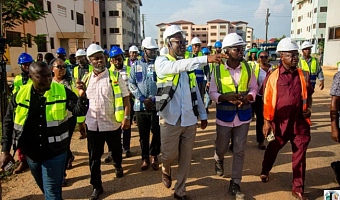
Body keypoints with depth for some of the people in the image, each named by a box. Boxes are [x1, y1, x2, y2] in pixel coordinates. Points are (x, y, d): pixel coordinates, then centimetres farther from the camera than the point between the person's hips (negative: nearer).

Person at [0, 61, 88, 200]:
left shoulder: (62, 92, -10)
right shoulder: (20, 94, -5)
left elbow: (79, 111, -9)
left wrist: (82, 96, -30)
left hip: (55, 153, -3)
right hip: (31, 153, 3)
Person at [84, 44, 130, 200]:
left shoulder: (115, 76, -7)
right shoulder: (87, 79, 4)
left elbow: (125, 98, -8)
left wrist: (126, 117, -17)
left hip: (112, 123, -2)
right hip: (93, 125, 2)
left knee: (116, 150, 21)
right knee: (94, 157, 8)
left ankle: (118, 165, 53)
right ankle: (96, 187, 24)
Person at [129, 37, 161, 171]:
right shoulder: (136, 65, 7)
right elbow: (131, 84, 3)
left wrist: (154, 99, -15)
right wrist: (143, 99, -9)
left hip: (157, 105, -1)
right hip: (141, 105, 1)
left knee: (157, 132, 3)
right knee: (143, 133, 10)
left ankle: (154, 155, 26)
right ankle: (145, 157, 27)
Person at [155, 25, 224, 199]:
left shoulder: (188, 64, 11)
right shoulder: (161, 62, -4)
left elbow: (195, 91, 15)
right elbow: (178, 66, -27)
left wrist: (203, 114, 13)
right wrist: (206, 59, -37)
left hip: (190, 119, 4)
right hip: (170, 119, -4)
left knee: (186, 158, 11)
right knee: (169, 155, 6)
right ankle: (166, 170, 41)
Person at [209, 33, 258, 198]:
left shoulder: (247, 68, -1)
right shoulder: (218, 69, -8)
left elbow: (253, 88, 7)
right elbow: (212, 92, -4)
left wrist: (247, 97, -14)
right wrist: (225, 97, -22)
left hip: (243, 115, 2)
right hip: (224, 116, -1)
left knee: (239, 151, 7)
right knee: (221, 147, 15)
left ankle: (235, 184, 21)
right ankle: (219, 160, 53)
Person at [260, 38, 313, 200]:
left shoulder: (303, 75, 1)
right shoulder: (273, 76, -9)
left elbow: (308, 94, 16)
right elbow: (267, 100, -6)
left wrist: (308, 107, -2)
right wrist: (267, 121, -7)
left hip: (300, 122, 2)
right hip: (280, 122, -2)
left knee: (299, 154, 9)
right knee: (273, 149, 19)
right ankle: (265, 171, 47)